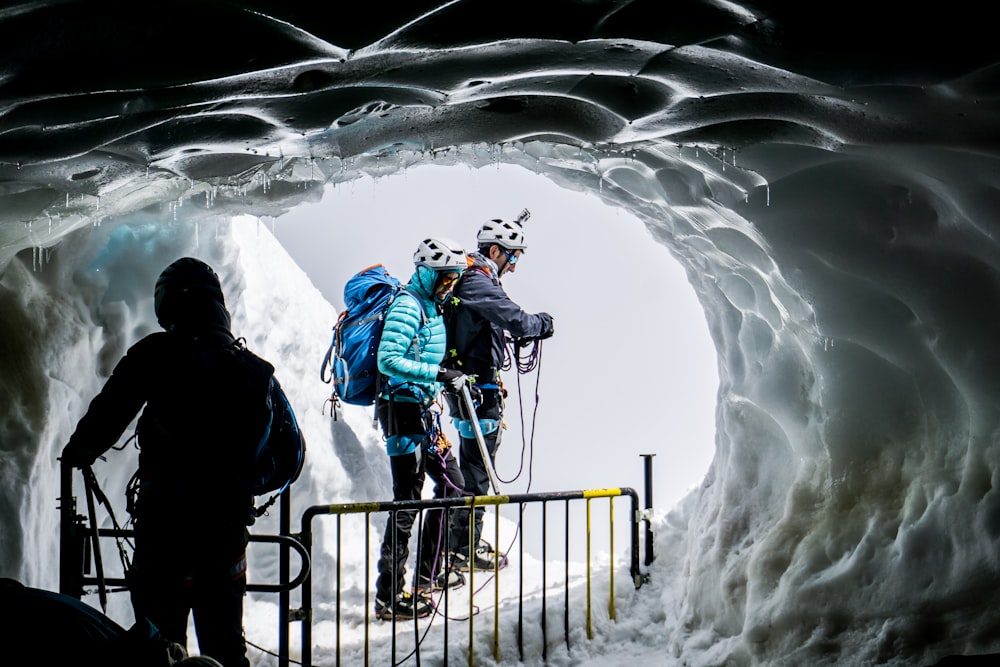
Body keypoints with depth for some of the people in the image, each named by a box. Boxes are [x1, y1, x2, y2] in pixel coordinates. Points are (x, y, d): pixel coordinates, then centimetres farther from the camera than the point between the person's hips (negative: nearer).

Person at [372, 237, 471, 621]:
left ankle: (428, 575, 27)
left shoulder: (432, 306, 15)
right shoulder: (407, 305, -14)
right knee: (408, 501, -9)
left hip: (425, 409, 10)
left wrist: (457, 380, 19)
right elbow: (388, 360, -24)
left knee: (452, 485, 16)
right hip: (404, 410, -10)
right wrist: (437, 374, -28)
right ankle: (389, 596, -5)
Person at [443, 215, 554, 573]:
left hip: (468, 385, 10)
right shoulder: (477, 282, -18)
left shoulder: (471, 278, 14)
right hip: (477, 388, -10)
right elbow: (516, 321, -27)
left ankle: (468, 540, 29)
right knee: (476, 467, -3)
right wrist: (542, 323, -7)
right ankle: (464, 551, 3)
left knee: (475, 463, 19)